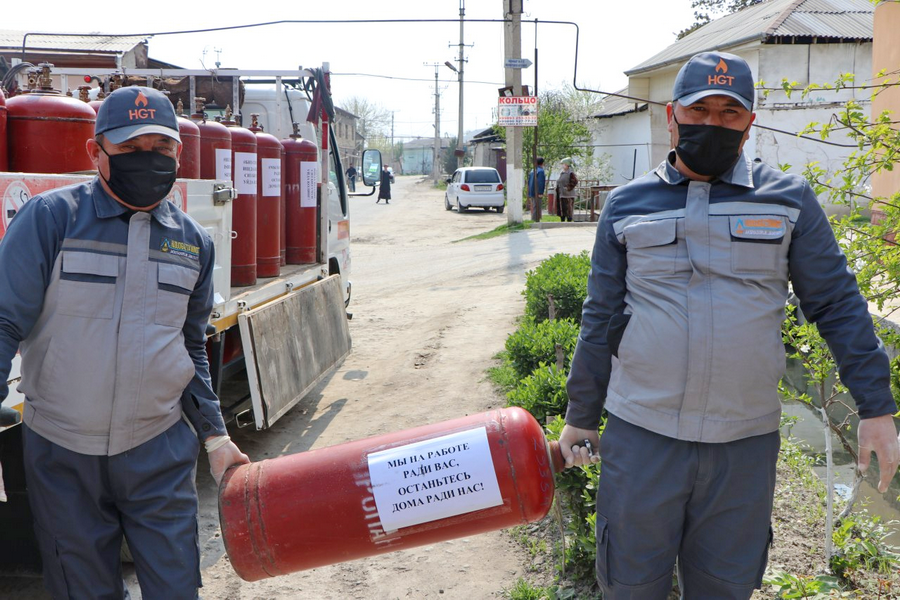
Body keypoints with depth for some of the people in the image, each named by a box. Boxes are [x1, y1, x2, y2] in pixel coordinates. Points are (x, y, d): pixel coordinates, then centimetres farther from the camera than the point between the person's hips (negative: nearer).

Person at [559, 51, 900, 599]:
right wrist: (581, 418, 11)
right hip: (641, 436, 0)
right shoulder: (627, 205, 4)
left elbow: (837, 303, 4)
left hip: (746, 441, 0)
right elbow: (602, 319, 8)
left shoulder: (789, 199, 2)